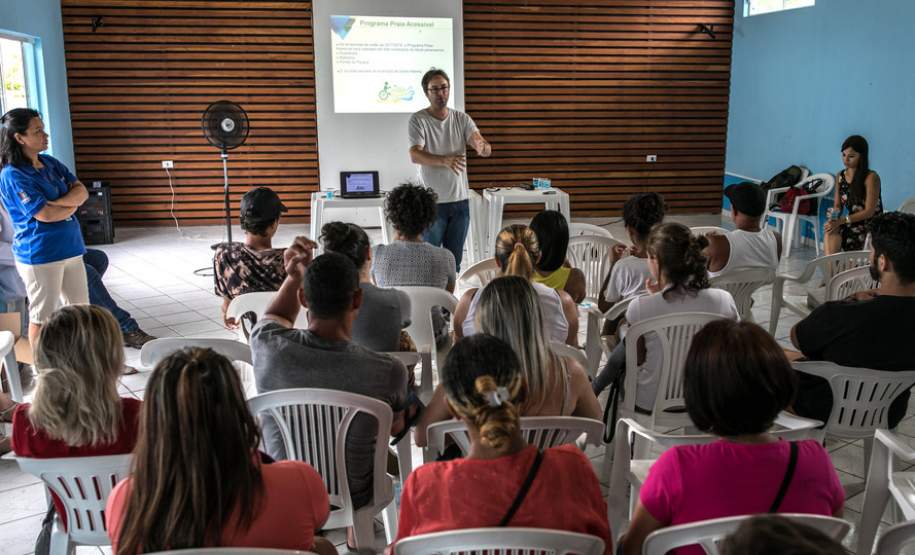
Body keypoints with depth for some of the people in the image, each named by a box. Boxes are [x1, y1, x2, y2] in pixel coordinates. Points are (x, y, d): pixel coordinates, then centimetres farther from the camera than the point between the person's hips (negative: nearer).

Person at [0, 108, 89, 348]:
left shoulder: (51, 163, 9)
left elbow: (82, 192, 2)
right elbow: (45, 215, -20)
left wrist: (57, 203, -15)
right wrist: (72, 205, -3)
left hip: (70, 248, 8)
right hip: (40, 255, -8)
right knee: (43, 316, 4)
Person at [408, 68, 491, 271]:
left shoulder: (462, 118, 4)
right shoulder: (418, 120, -6)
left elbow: (485, 148, -9)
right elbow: (415, 155, -20)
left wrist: (482, 147, -35)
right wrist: (444, 160, -38)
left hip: (460, 200, 4)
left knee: (454, 260, 13)